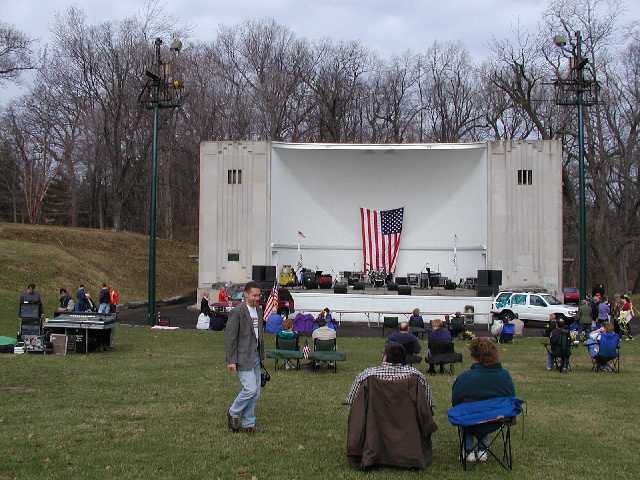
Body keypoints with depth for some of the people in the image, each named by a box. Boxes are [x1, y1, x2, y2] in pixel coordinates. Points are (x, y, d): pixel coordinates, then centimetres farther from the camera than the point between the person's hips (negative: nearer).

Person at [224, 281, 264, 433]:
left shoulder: (258, 310, 11)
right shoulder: (237, 312, -14)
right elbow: (230, 337, -15)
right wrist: (231, 361, -18)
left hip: (255, 356, 8)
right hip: (243, 357, -8)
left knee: (255, 392, 9)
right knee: (250, 389, -13)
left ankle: (247, 424, 19)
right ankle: (233, 413, 10)